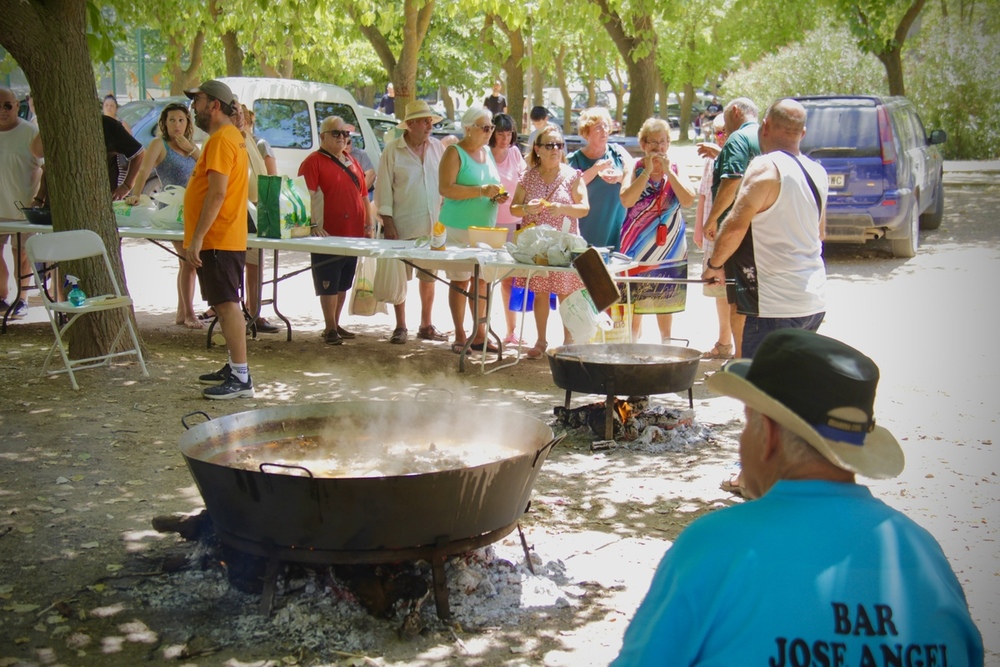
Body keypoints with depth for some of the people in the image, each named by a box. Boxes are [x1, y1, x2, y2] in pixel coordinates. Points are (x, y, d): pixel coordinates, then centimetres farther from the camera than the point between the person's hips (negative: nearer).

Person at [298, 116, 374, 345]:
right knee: (328, 283, -3)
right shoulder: (314, 162, -5)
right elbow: (306, 196, -15)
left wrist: (369, 224, 15)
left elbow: (363, 195, 21)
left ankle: (336, 324, 23)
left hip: (353, 235, 7)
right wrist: (314, 225, -23)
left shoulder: (352, 163, 17)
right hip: (328, 235, -7)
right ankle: (330, 329, 4)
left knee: (343, 283, 13)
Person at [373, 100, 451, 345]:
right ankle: (400, 327, 12)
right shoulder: (393, 150, -4)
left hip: (433, 226, 4)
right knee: (400, 277, 2)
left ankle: (426, 325, 21)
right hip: (402, 226, -4)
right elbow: (383, 188, -4)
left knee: (429, 277, 10)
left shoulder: (437, 147, 7)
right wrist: (387, 223, -9)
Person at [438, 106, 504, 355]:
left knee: (482, 279, 7)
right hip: (460, 228, -6)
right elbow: (445, 188, -18)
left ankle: (480, 334, 14)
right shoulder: (454, 152, -8)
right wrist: (481, 191, -22)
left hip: (486, 227, 7)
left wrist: (498, 196, 3)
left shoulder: (487, 152, 14)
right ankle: (460, 336, 4)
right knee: (460, 280, -2)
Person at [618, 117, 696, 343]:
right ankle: (632, 345, 7)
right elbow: (626, 200, -18)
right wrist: (647, 171, -18)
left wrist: (668, 172, -16)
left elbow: (688, 200, -11)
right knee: (634, 299, -1)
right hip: (638, 244, -2)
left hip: (668, 246, 2)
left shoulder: (675, 169, 4)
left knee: (665, 297, 11)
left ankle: (666, 341, 22)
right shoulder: (635, 168, -1)